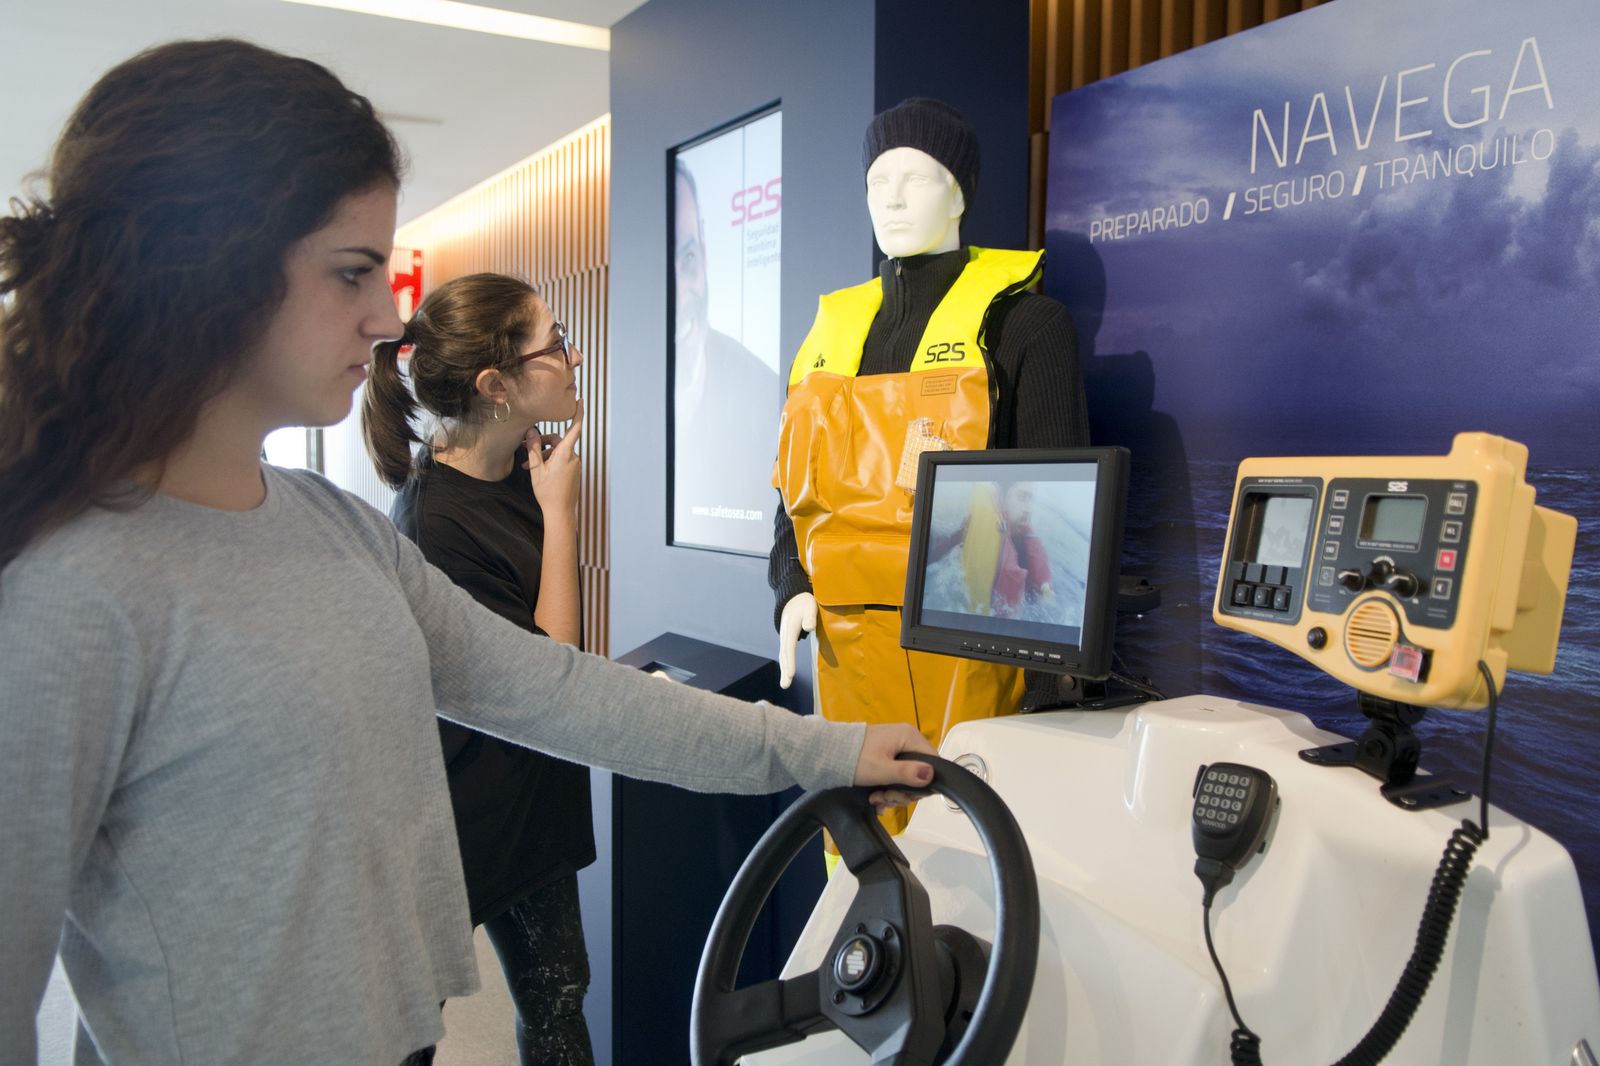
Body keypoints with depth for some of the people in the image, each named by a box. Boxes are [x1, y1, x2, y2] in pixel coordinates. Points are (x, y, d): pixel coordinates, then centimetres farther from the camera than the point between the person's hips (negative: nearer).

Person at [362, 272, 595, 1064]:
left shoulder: (521, 472, 0)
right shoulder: (436, 520, -25)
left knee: (557, 994, 19)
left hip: (532, 797, 8)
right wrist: (558, 512, -19)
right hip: (459, 816, -8)